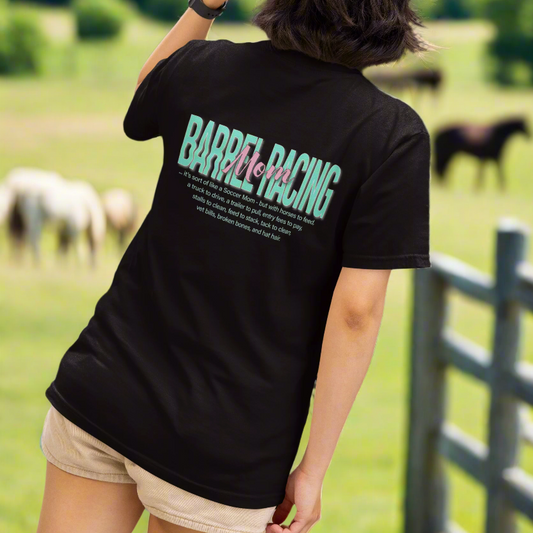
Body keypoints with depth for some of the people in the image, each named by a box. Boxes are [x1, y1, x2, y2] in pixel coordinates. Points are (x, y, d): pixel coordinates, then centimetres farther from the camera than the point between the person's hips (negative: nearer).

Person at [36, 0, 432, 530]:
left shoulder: (202, 68, -2)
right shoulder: (394, 137, -12)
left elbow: (141, 109, 24)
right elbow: (356, 311, -14)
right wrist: (313, 469, -8)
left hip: (103, 388, 3)